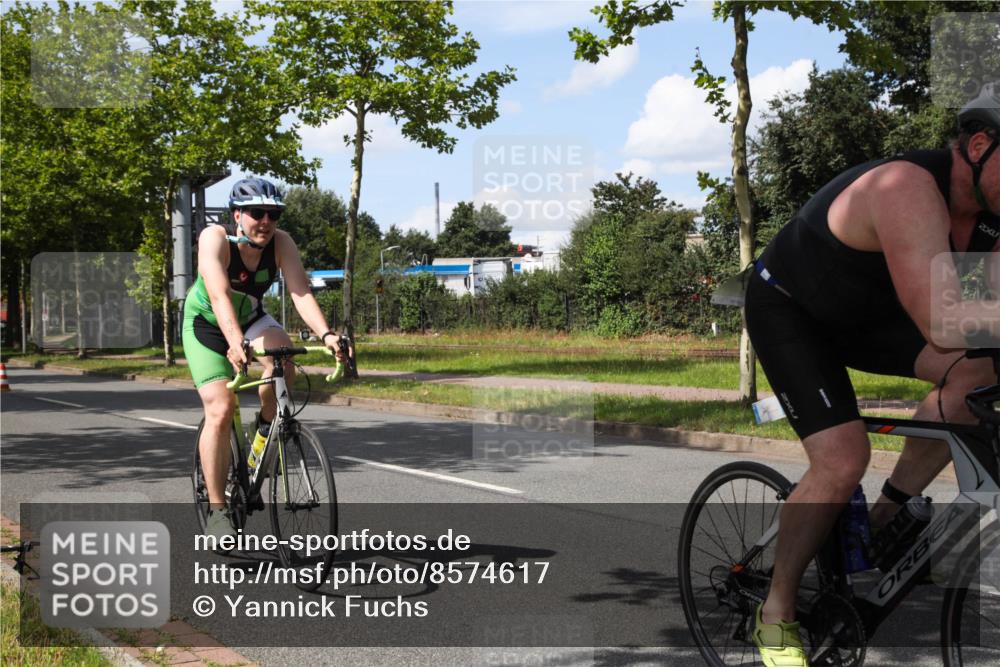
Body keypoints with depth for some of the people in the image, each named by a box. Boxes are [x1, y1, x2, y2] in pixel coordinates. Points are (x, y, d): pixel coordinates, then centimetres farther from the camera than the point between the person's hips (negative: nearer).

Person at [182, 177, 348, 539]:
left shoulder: (281, 243, -21)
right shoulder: (215, 238, -30)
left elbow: (301, 292, -32)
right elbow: (219, 295, -44)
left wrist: (326, 335, -49)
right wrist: (235, 343, -60)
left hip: (251, 319, 3)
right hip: (206, 324, -3)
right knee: (220, 408, -16)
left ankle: (265, 429, -2)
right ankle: (216, 509, -6)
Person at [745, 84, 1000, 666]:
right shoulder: (909, 189, -35)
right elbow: (945, 324, -45)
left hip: (863, 312, 8)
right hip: (787, 309, -7)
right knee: (842, 463, -21)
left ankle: (888, 516, 3)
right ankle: (777, 613, 0)